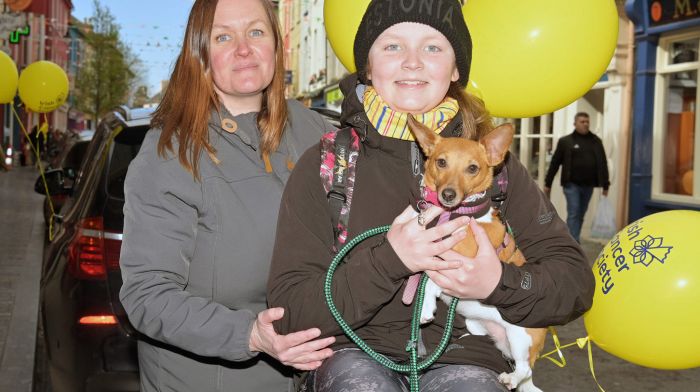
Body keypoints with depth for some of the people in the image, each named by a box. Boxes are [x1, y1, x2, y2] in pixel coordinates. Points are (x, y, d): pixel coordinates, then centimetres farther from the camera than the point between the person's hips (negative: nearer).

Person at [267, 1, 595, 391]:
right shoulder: (323, 166, 2)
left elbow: (576, 282, 6)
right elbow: (290, 308, -5)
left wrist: (500, 282, -16)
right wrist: (390, 258, -19)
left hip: (463, 357, 2)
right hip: (355, 354, -1)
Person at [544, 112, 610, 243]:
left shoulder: (596, 141, 9)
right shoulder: (565, 141, 0)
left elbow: (603, 164, 9)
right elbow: (555, 163, 1)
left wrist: (605, 185, 5)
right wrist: (548, 184, 0)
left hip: (588, 185, 4)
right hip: (572, 184, -4)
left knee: (580, 216, 10)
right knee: (573, 214, -9)